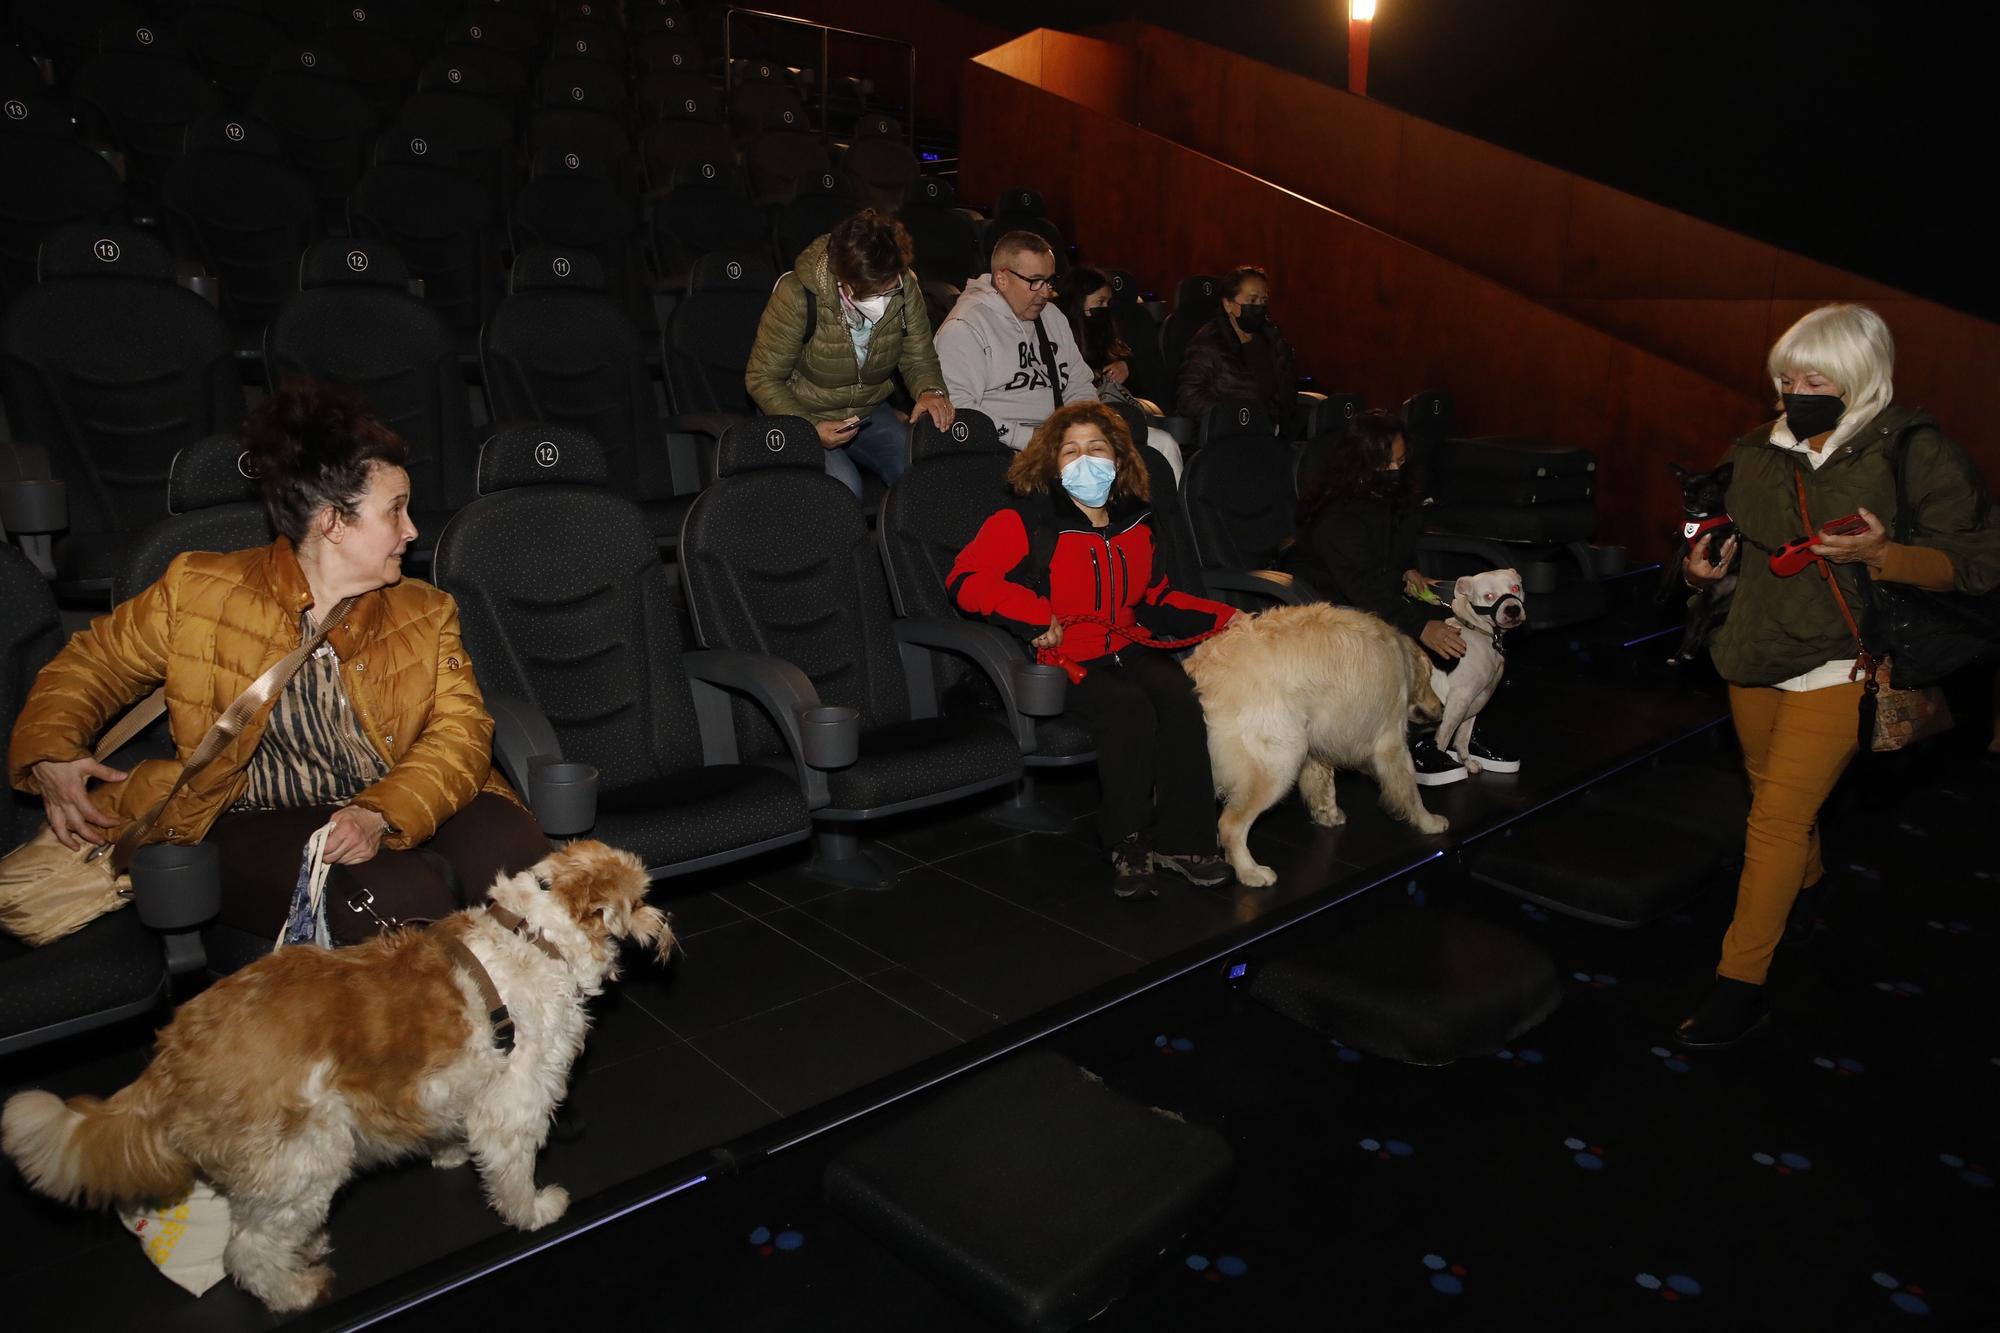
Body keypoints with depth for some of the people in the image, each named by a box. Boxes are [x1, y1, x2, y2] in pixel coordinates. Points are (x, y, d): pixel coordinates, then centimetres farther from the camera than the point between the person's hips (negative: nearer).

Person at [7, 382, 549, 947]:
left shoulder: (425, 613, 10)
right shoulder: (199, 591, 5)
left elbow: (462, 731, -3)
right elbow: (91, 663, 20)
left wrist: (382, 815, -22)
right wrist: (49, 753, -1)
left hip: (412, 811, 3)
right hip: (262, 822, -2)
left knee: (515, 857, -31)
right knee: (396, 898, -37)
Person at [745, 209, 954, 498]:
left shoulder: (905, 288, -12)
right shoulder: (797, 295, -24)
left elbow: (919, 358, 1)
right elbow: (762, 378, -15)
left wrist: (931, 392, -24)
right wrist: (810, 428, -29)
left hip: (870, 412, 4)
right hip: (803, 416, -4)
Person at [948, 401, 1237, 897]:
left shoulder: (1134, 522, 16)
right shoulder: (1025, 521, -4)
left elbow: (1155, 597, 28)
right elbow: (965, 580, -15)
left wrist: (1222, 617, 18)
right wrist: (1037, 617, -24)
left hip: (1129, 651, 6)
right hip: (1063, 661, -5)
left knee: (1181, 698, -25)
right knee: (1130, 709, -33)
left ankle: (1182, 840, -14)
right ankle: (1128, 845, -15)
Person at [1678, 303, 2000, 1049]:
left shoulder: (1917, 454, -9)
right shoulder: (1756, 453, 5)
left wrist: (1882, 556, -26)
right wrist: (1703, 566, -2)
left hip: (1836, 669, -5)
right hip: (1754, 660, 6)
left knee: (1777, 814, -11)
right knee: (1776, 795, 20)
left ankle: (1740, 984, -5)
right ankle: (1803, 878, 51)